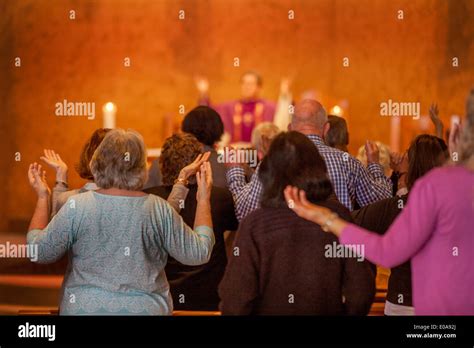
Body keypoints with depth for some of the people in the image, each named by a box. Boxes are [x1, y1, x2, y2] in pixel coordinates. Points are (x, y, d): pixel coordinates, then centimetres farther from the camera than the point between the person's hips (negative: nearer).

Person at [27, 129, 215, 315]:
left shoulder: (77, 206, -11)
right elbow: (198, 253, -1)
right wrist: (204, 199, 8)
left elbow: (39, 251, -4)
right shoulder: (159, 210, -8)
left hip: (84, 308, 0)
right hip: (147, 309, 1)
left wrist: (42, 197, 5)